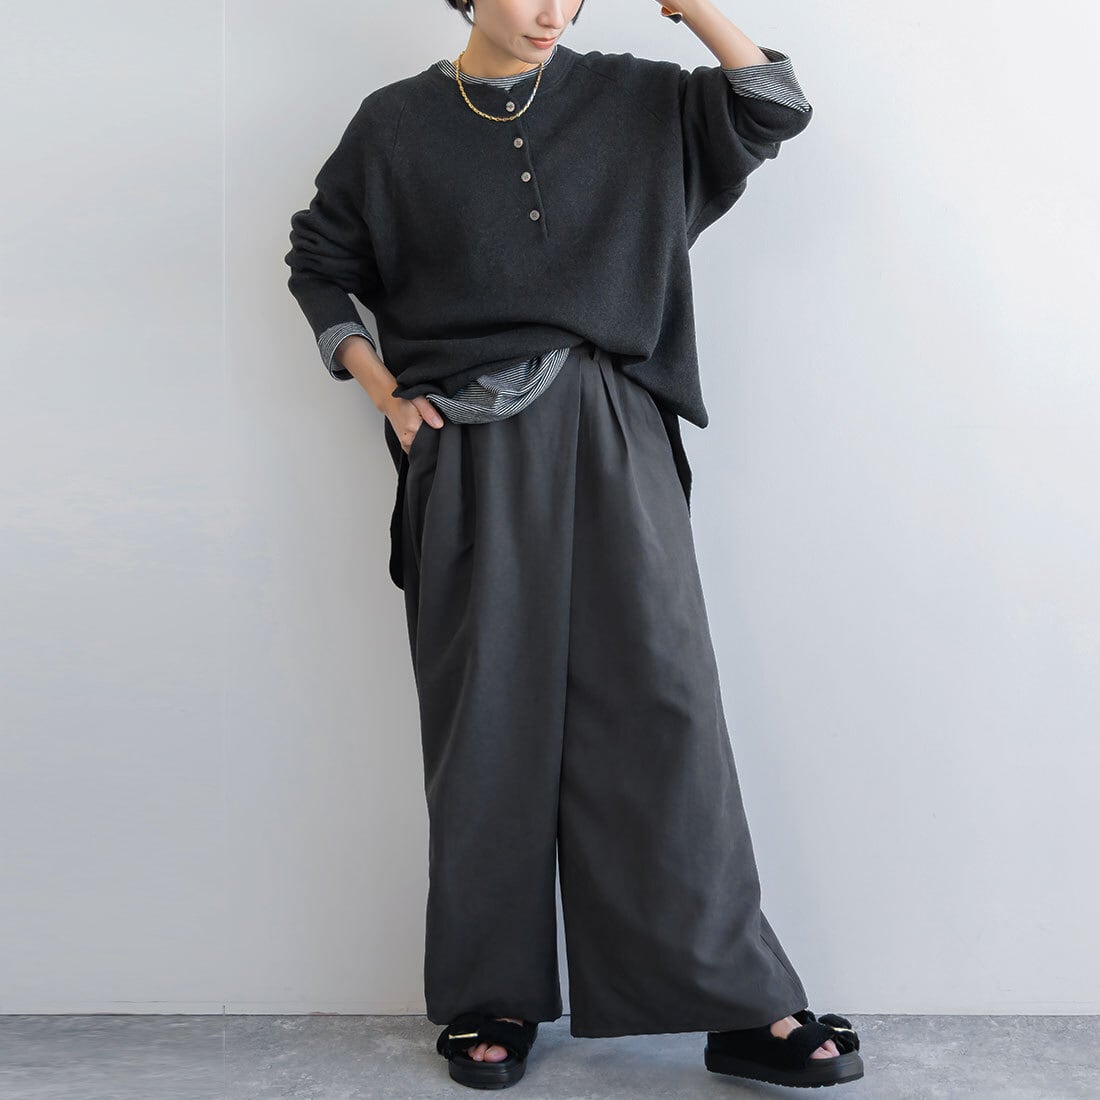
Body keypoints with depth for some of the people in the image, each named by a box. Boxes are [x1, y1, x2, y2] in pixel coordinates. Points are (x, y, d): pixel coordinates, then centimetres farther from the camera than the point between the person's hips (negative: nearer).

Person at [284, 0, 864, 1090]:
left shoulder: (628, 100, 11)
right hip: (471, 454, 0)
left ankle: (740, 1007, 0)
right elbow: (320, 265, 16)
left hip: (609, 438, 1)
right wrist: (383, 391, 4)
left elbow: (773, 107, 7)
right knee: (490, 721, 2)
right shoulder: (397, 124, 8)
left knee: (660, 698, -5)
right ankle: (493, 998, 15)